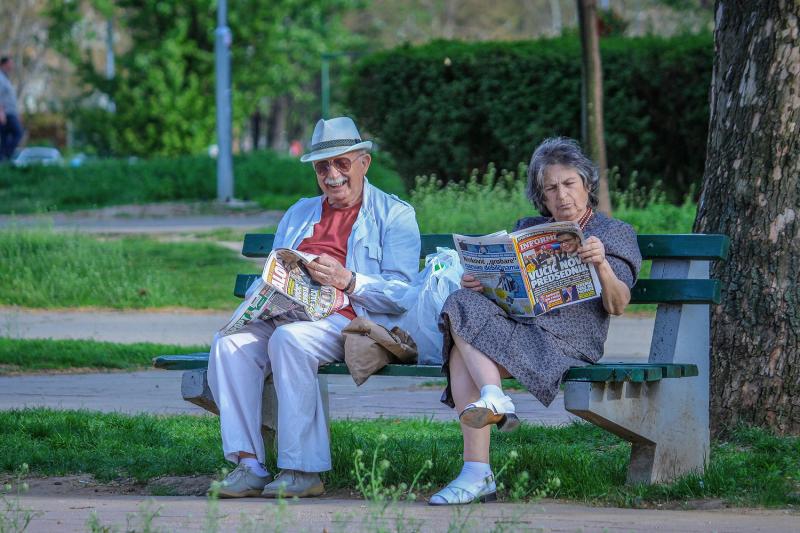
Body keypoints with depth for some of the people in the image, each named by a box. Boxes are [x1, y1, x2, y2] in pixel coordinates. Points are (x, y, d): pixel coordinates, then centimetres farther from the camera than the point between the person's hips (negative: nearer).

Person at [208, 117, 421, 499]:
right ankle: (248, 464, -29)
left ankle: (302, 470, -34)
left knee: (289, 339, -36)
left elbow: (402, 293, -3)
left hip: (350, 320, -6)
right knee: (230, 344, -24)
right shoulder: (299, 214, 29)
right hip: (287, 317, 6)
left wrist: (347, 281, -19)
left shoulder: (394, 215, 9)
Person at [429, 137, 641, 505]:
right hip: (514, 321, 5)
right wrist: (475, 283, -3)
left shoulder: (614, 233, 14)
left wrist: (602, 266, -19)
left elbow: (617, 306, 0)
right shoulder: (528, 229, 28)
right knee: (464, 305, -30)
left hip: (570, 336, -5)